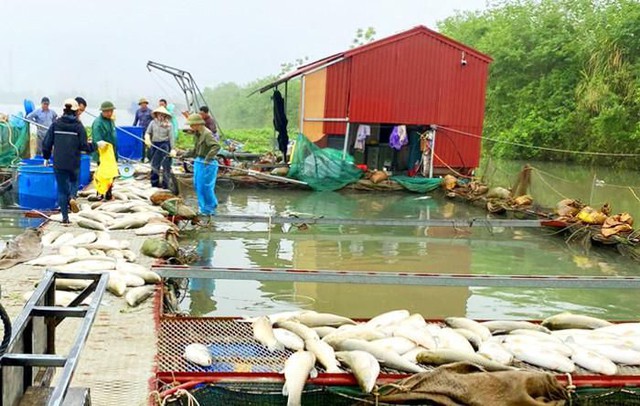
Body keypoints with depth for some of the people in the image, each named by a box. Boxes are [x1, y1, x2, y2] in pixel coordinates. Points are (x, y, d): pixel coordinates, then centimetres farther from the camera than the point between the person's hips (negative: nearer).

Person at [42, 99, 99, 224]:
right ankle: (71, 197, -7)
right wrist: (96, 145, 9)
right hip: (74, 162, -1)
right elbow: (84, 145, -9)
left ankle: (65, 217, 6)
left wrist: (46, 157, 15)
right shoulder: (78, 126, -6)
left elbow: (47, 143, 0)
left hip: (58, 163, 1)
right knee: (73, 181, 25)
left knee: (62, 189, 9)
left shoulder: (56, 124, 0)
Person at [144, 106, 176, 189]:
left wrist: (172, 149, -9)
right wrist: (147, 138, -18)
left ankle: (165, 184, 4)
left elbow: (171, 137, -5)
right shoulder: (153, 123, 6)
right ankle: (155, 183, 18)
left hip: (165, 145, -3)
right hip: (155, 145, 3)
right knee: (154, 165, 8)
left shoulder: (169, 125, -2)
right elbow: (147, 132, 5)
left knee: (166, 165, -2)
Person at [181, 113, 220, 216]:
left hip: (207, 164, -10)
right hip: (198, 162, 10)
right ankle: (203, 208, 24)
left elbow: (216, 146, -30)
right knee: (197, 185, 13)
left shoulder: (207, 134, -18)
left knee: (205, 186, -6)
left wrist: (208, 158, -35)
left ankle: (210, 209, 7)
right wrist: (185, 155, 18)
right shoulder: (196, 134, 11)